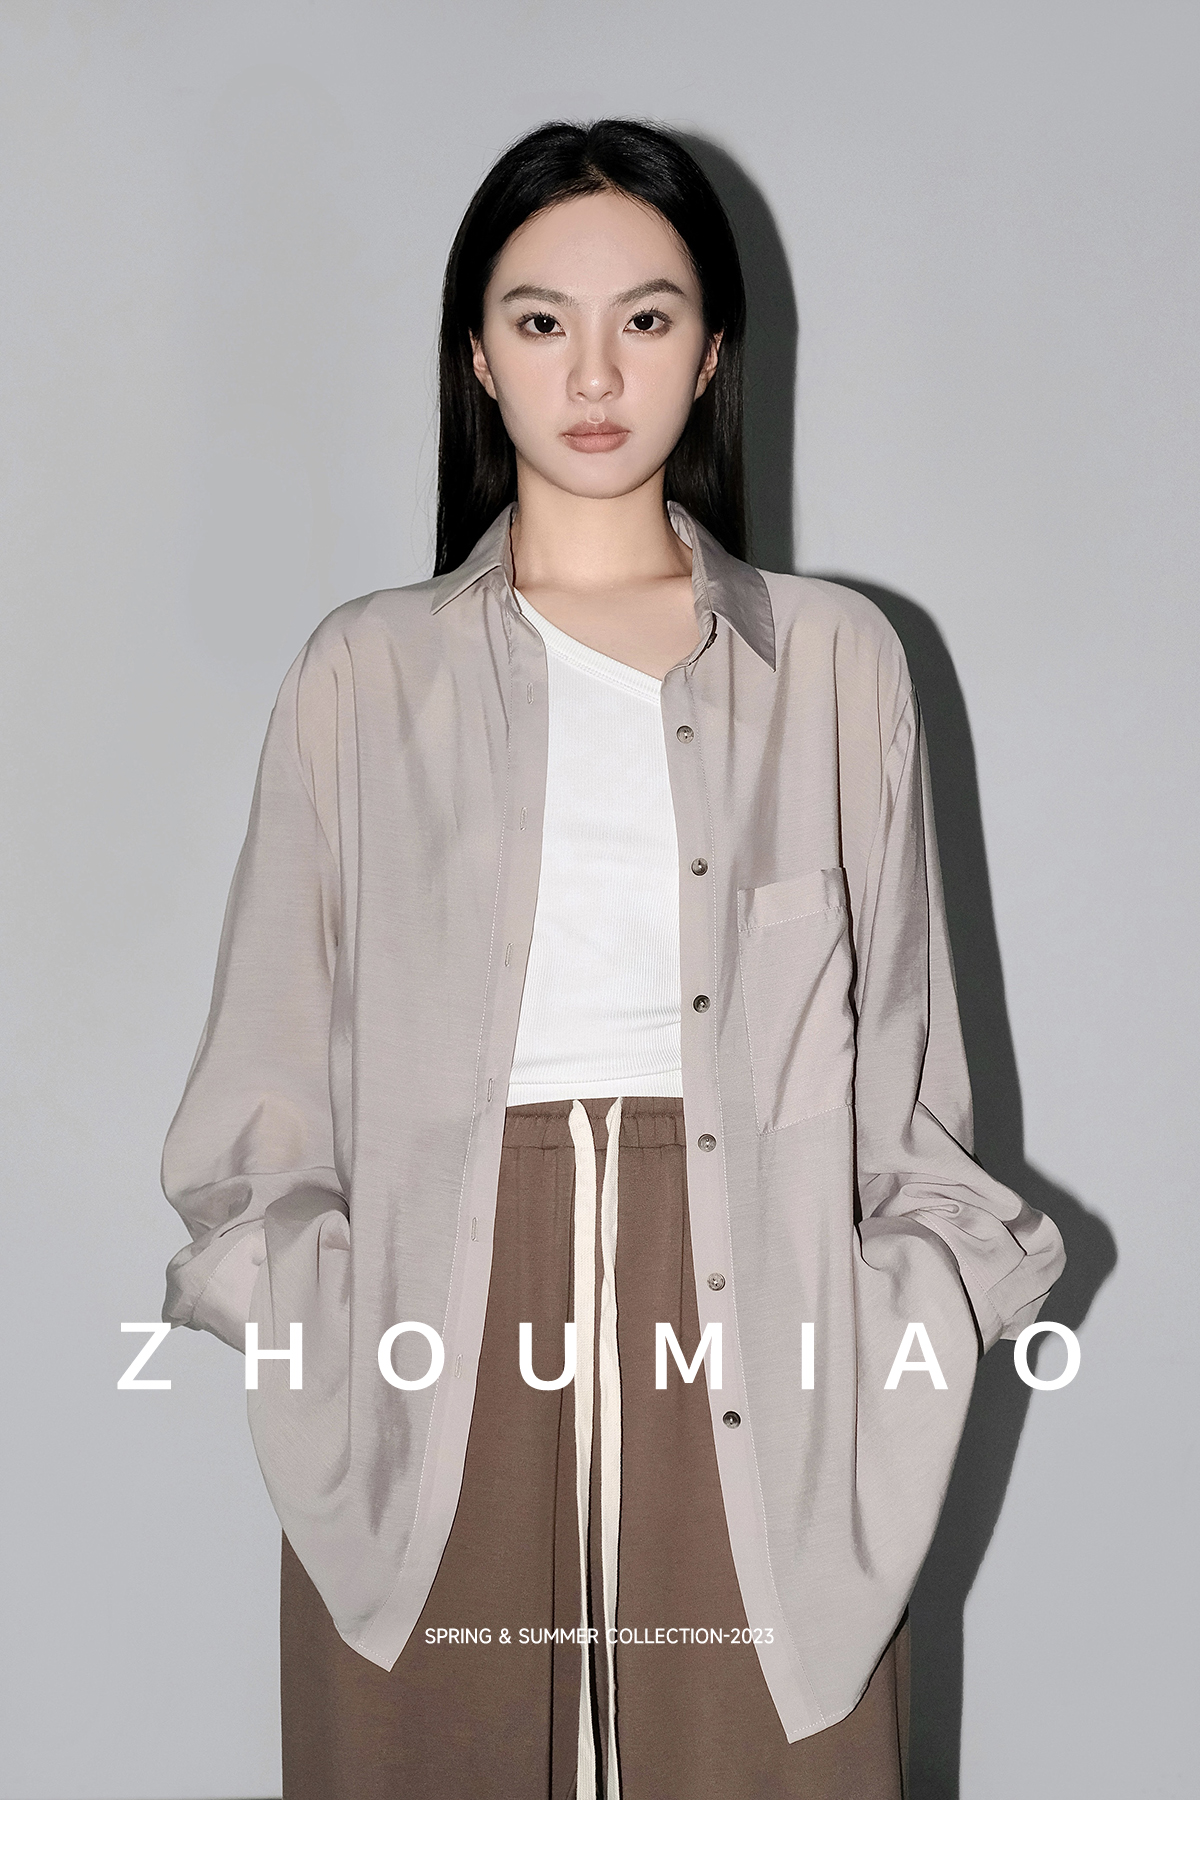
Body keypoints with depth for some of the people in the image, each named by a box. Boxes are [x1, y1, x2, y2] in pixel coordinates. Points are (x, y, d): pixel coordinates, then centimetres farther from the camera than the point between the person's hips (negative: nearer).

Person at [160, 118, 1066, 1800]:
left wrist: (916, 1313, -3)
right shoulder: (364, 674, 7)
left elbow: (905, 1065, 9)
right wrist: (303, 1321, -7)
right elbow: (270, 1075, 6)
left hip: (752, 1338, 0)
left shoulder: (836, 664, 8)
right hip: (438, 1346, 0)